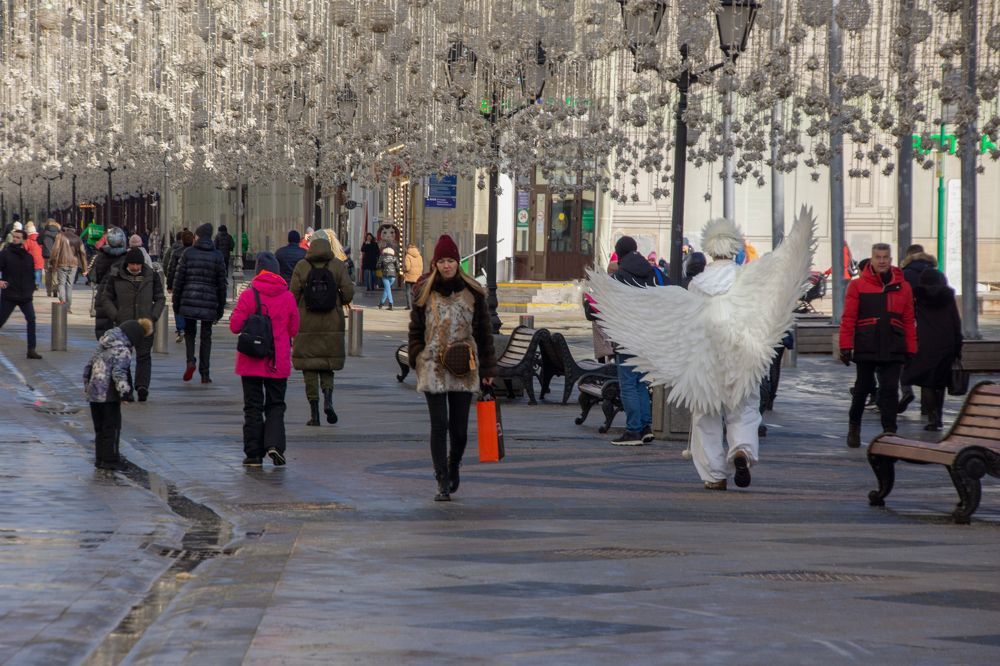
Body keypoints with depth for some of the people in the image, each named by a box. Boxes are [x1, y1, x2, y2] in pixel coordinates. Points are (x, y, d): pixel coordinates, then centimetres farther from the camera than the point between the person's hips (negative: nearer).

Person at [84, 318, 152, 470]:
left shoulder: (103, 346, 14)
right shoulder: (122, 350, -13)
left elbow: (89, 366, 21)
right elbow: (118, 372, -23)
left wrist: (87, 385, 30)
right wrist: (124, 391, -25)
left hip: (93, 393, 8)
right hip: (108, 395, -8)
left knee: (100, 428, 16)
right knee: (112, 427, 1)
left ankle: (100, 458, 21)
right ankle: (110, 460, 1)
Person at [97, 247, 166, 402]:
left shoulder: (151, 276, 4)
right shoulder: (116, 276, 1)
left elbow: (160, 298, 11)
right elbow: (105, 298, 5)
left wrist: (153, 317, -3)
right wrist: (116, 316, -7)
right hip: (123, 324, 0)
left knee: (144, 355, -10)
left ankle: (142, 387, -17)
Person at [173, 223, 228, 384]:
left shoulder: (188, 253, -1)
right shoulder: (217, 256, 2)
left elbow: (178, 279, 0)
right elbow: (221, 284, 3)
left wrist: (176, 303, 8)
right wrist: (220, 308, 10)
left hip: (189, 301, -1)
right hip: (209, 303, 1)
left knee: (189, 332, 17)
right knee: (206, 337, 9)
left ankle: (191, 360, -8)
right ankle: (205, 374, 8)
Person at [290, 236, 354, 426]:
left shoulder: (301, 267, -4)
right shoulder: (338, 266, -2)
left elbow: (293, 295, -6)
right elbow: (348, 293, -7)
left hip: (307, 325, -1)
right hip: (332, 324, 1)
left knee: (309, 368, 5)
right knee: (327, 367, 15)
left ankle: (314, 413, 0)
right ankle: (328, 399, -11)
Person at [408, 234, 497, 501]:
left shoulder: (472, 293, 5)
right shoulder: (425, 292, 5)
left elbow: (484, 332, 8)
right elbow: (415, 329, 10)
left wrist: (487, 369, 6)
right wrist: (417, 360, 1)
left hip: (464, 368, 1)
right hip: (433, 367, 0)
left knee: (459, 427, 2)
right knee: (439, 425, -4)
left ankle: (453, 467, 31)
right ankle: (442, 482, 0)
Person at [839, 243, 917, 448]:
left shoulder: (902, 287, 8)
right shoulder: (858, 285, 1)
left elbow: (909, 321, 9)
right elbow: (848, 318, -2)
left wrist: (911, 350, 6)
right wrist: (846, 346, -8)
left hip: (893, 351, 1)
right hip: (866, 349, -1)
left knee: (890, 390, -3)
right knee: (863, 388, 9)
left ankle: (889, 432, -2)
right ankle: (854, 426, 29)